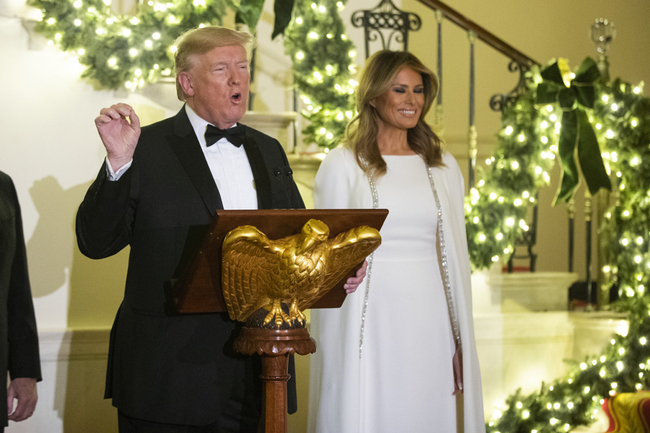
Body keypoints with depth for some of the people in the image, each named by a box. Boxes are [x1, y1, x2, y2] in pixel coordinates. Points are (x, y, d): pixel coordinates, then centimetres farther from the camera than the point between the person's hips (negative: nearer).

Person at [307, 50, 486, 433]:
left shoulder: (443, 167, 10)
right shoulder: (343, 165, -1)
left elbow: (455, 254, 10)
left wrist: (461, 342, 5)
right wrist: (334, 350, -6)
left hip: (429, 322, 3)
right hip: (370, 319, -3)